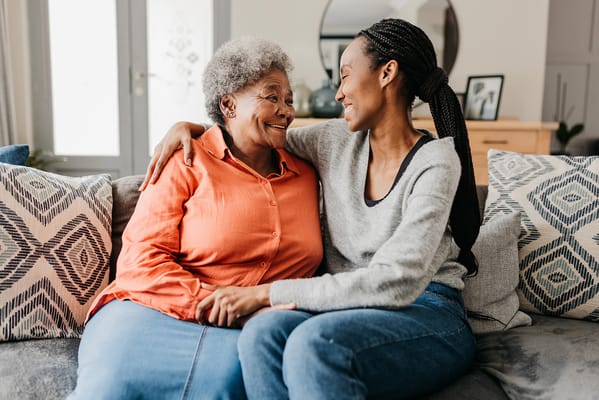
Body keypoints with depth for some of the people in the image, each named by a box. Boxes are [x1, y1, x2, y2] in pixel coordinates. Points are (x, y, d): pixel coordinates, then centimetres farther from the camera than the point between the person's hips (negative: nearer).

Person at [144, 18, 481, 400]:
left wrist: (269, 292, -20)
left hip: (426, 315, -4)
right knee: (263, 332, -30)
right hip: (350, 307, 5)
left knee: (315, 340, -37)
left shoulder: (435, 163, -11)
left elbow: (395, 282, -21)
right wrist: (189, 127, 9)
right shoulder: (336, 140, 8)